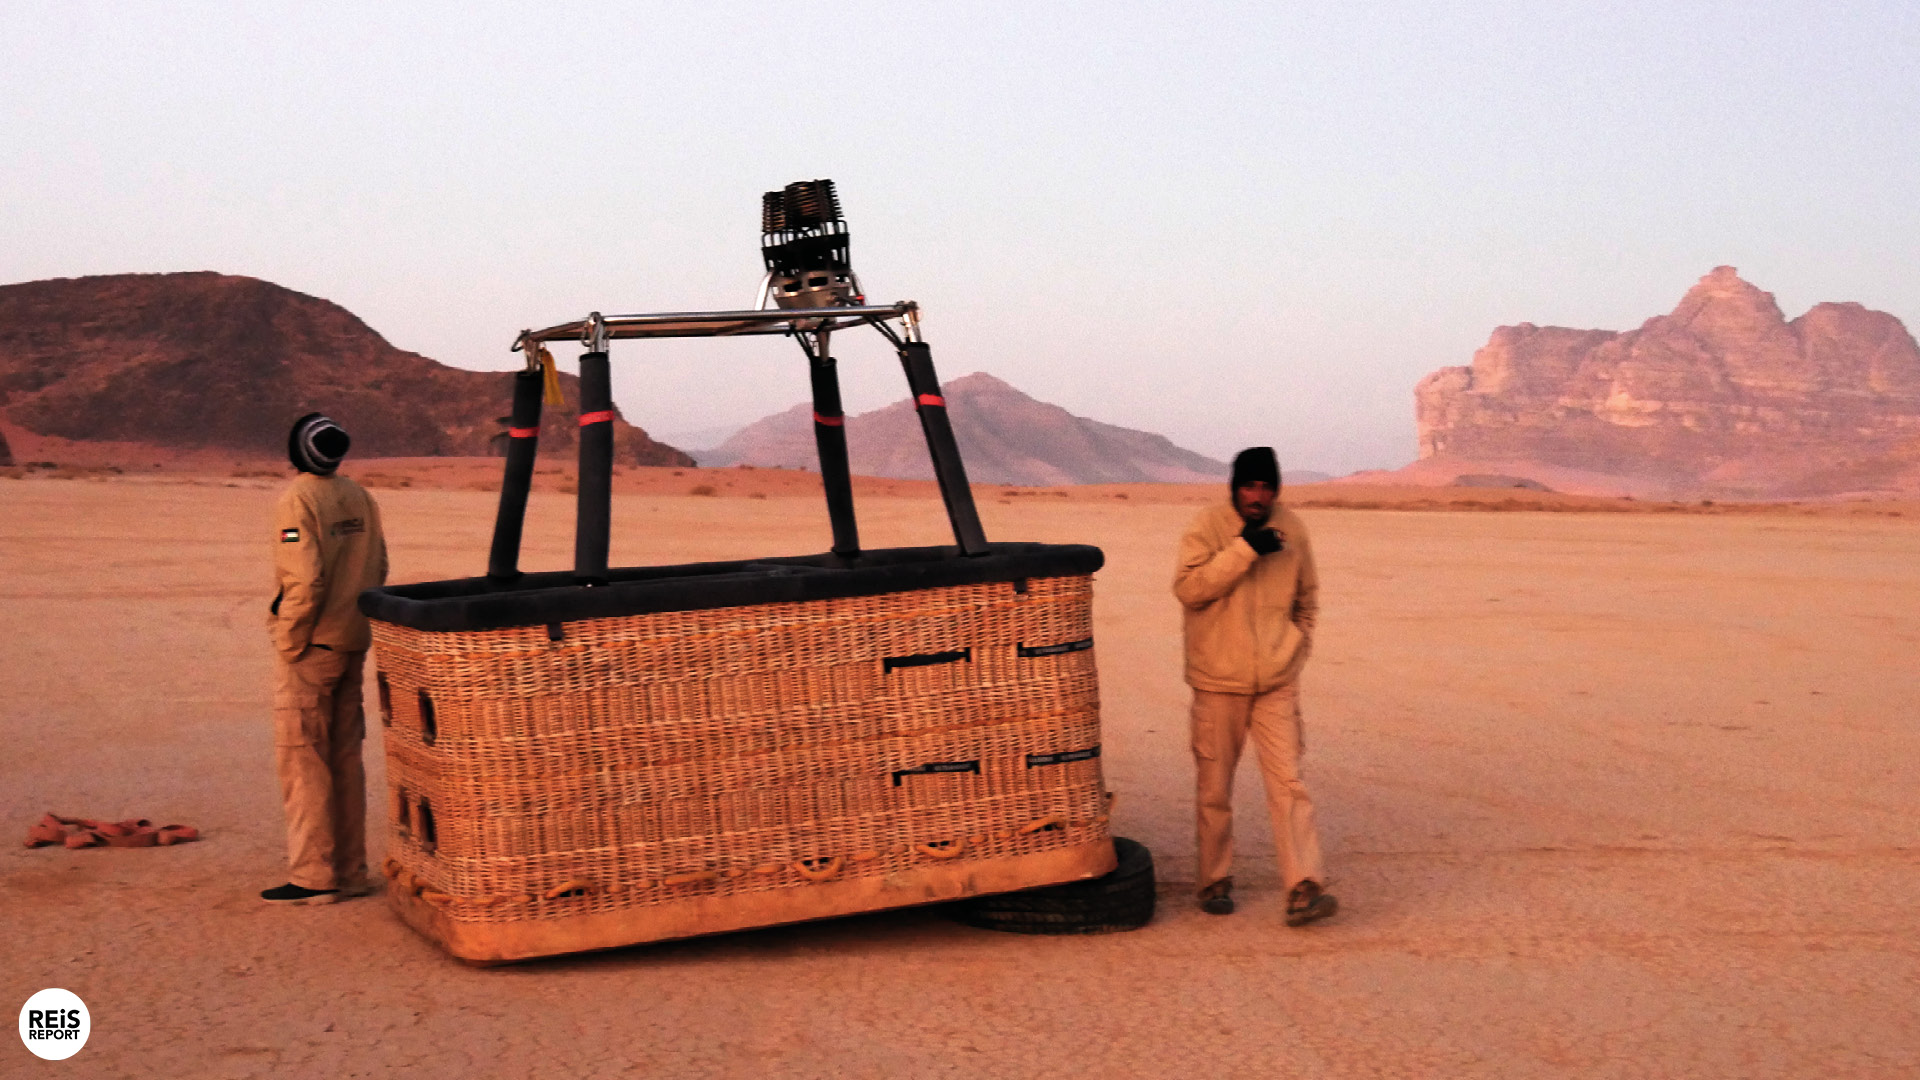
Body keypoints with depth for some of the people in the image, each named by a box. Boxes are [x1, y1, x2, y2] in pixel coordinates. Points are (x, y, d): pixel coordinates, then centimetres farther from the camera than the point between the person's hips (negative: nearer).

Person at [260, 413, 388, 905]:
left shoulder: (296, 501, -13)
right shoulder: (361, 499, 9)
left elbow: (304, 581, -20)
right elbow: (377, 572, 11)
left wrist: (289, 644, -12)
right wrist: (357, 626, 15)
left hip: (310, 648, -7)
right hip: (353, 645, 7)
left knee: (303, 761, -1)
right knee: (345, 759, 13)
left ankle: (313, 876, 0)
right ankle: (351, 870, 18)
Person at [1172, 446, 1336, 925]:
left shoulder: (1292, 528, 5)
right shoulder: (1207, 526, -7)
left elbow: (1307, 596, 20)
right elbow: (1189, 588, -21)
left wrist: (1298, 648, 11)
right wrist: (1243, 549, -25)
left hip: (1277, 683, 2)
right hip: (1218, 681, -2)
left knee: (1288, 783, -6)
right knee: (1215, 788, 7)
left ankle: (1304, 889, -9)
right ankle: (1216, 881, 22)